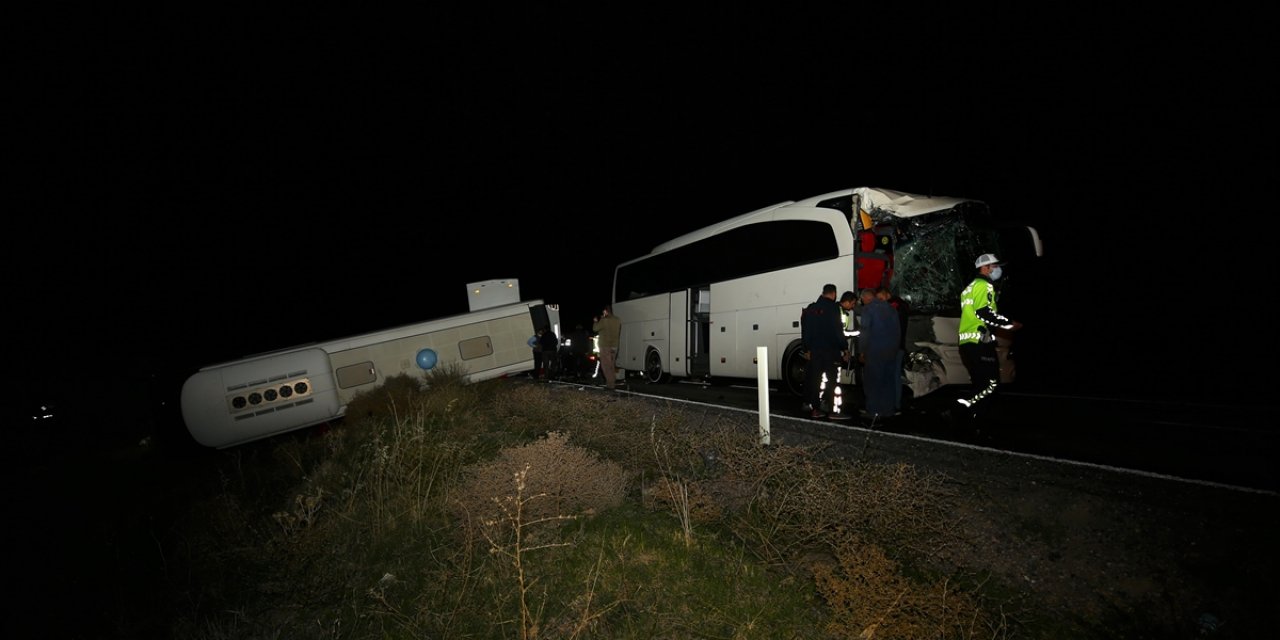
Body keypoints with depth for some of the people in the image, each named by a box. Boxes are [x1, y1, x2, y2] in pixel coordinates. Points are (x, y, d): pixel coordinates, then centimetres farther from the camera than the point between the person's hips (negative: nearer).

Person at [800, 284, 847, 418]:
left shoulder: (811, 308, 11)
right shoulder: (833, 308, -8)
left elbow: (805, 330, 13)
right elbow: (838, 330, -13)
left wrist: (808, 348, 18)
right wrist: (844, 348, -6)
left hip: (815, 349, 6)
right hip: (830, 350, -6)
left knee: (814, 378, 9)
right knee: (831, 377, 3)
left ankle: (814, 408, 12)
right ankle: (825, 402, -6)